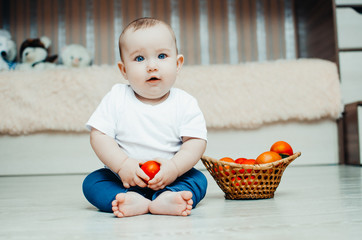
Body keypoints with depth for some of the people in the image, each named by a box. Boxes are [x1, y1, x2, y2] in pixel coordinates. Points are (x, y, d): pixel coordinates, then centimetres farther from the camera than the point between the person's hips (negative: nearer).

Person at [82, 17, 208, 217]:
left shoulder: (185, 103, -6)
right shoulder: (116, 98, -5)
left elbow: (196, 141, -9)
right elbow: (99, 135, -8)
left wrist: (174, 167, -26)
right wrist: (122, 164, -22)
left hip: (169, 178, 0)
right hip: (123, 179, 1)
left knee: (198, 179, -21)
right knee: (91, 182, -18)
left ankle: (166, 198, -46)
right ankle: (132, 200, -41)